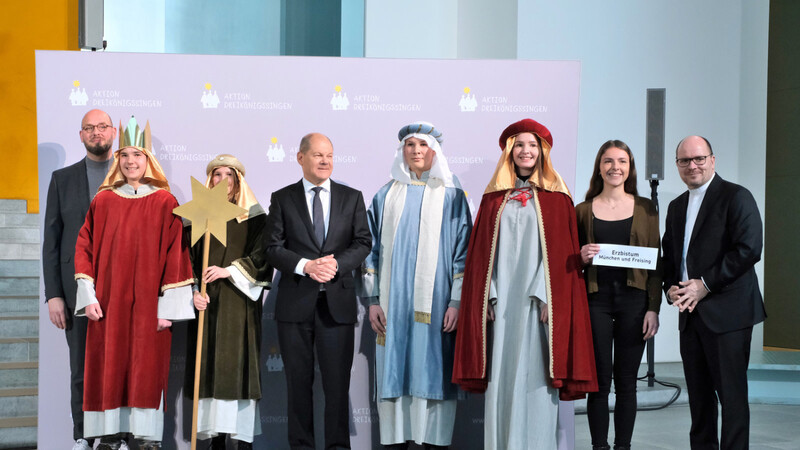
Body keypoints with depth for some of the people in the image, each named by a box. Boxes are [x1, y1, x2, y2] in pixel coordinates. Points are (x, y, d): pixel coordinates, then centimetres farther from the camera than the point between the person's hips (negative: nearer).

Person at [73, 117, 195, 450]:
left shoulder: (164, 202, -1)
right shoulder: (103, 200, 7)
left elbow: (176, 253, -4)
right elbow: (85, 247, 6)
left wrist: (167, 305, -9)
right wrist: (88, 296, -3)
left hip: (148, 303, -2)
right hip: (108, 301, 2)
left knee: (147, 367, -1)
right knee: (109, 364, 2)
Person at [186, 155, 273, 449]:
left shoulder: (253, 215, 6)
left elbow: (261, 256, -2)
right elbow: (189, 259, 8)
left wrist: (230, 271, -13)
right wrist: (193, 292, -6)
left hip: (239, 301, -2)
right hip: (207, 302, 3)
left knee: (239, 363, -8)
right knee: (210, 364, -1)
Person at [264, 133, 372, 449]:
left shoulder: (352, 197, 10)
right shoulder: (282, 199, 6)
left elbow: (363, 243, 4)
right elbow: (273, 248, 0)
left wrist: (337, 263, -14)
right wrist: (306, 266, -16)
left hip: (337, 302, 0)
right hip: (295, 302, 0)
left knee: (337, 381, 1)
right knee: (298, 381, 6)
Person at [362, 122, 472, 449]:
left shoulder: (451, 196, 5)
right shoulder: (387, 195, 11)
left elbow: (462, 249, 1)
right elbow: (372, 248, 10)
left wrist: (457, 301, -8)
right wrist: (372, 299, 1)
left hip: (434, 300, -2)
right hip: (393, 301, 2)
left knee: (433, 370, -3)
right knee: (394, 370, 1)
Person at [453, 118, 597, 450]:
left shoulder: (556, 198, 7)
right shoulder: (493, 198, 13)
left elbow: (562, 251, 0)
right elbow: (482, 251, 10)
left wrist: (548, 296, -11)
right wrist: (489, 297, -1)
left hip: (538, 300, -2)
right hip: (501, 299, 2)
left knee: (535, 374, -5)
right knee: (501, 375, 0)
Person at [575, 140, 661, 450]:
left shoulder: (645, 208, 8)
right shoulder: (583, 210, 7)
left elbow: (655, 262, 6)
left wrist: (654, 309, -1)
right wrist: (582, 258, -12)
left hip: (633, 299, 1)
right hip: (596, 299, 0)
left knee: (626, 381, 4)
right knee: (599, 380, -1)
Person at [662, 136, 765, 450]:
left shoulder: (736, 197, -5)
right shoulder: (677, 206, 18)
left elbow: (749, 249, -15)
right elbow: (669, 255, 23)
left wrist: (705, 285, -16)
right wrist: (671, 288, 2)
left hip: (726, 313, -7)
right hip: (690, 313, 7)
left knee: (731, 393, -5)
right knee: (698, 393, 11)